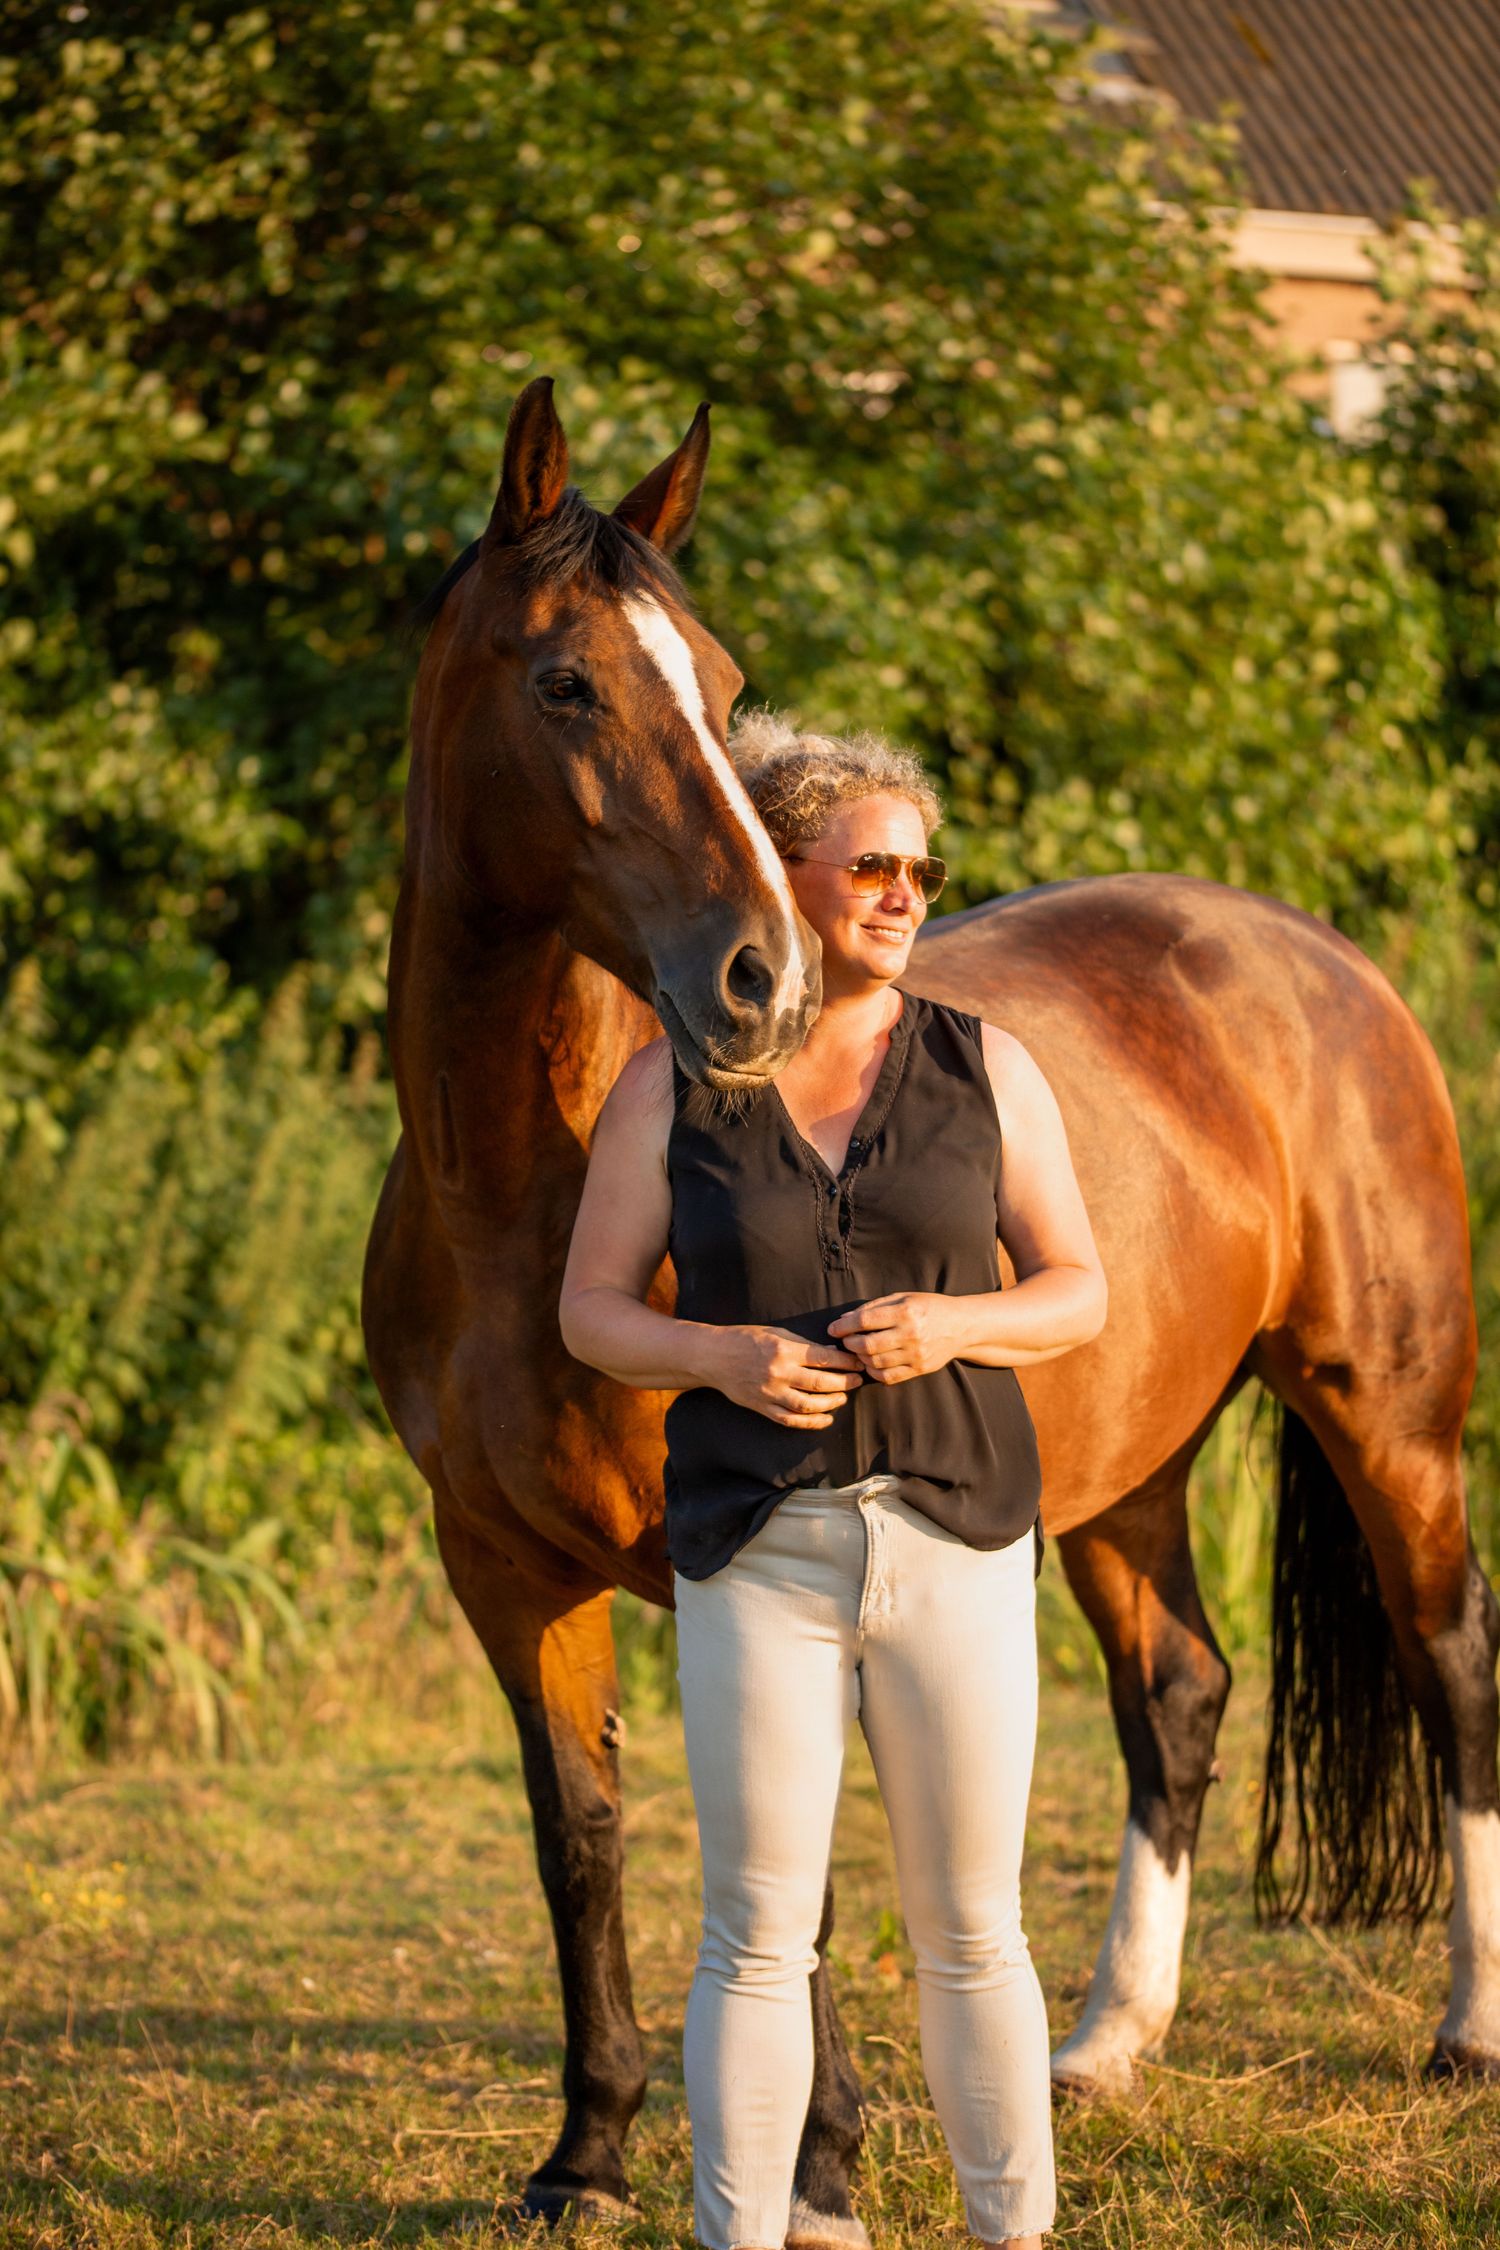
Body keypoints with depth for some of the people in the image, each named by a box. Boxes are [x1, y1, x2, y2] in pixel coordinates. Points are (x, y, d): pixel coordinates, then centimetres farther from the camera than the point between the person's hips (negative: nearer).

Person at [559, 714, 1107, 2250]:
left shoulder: (985, 1068, 2)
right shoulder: (668, 1088, 0)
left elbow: (1079, 1295, 5)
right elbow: (590, 1313, 3)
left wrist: (953, 1323, -15)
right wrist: (725, 1357, -16)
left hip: (956, 1542, 1)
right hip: (758, 1554, -1)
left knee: (970, 1935, 8)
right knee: (756, 1938, 0)